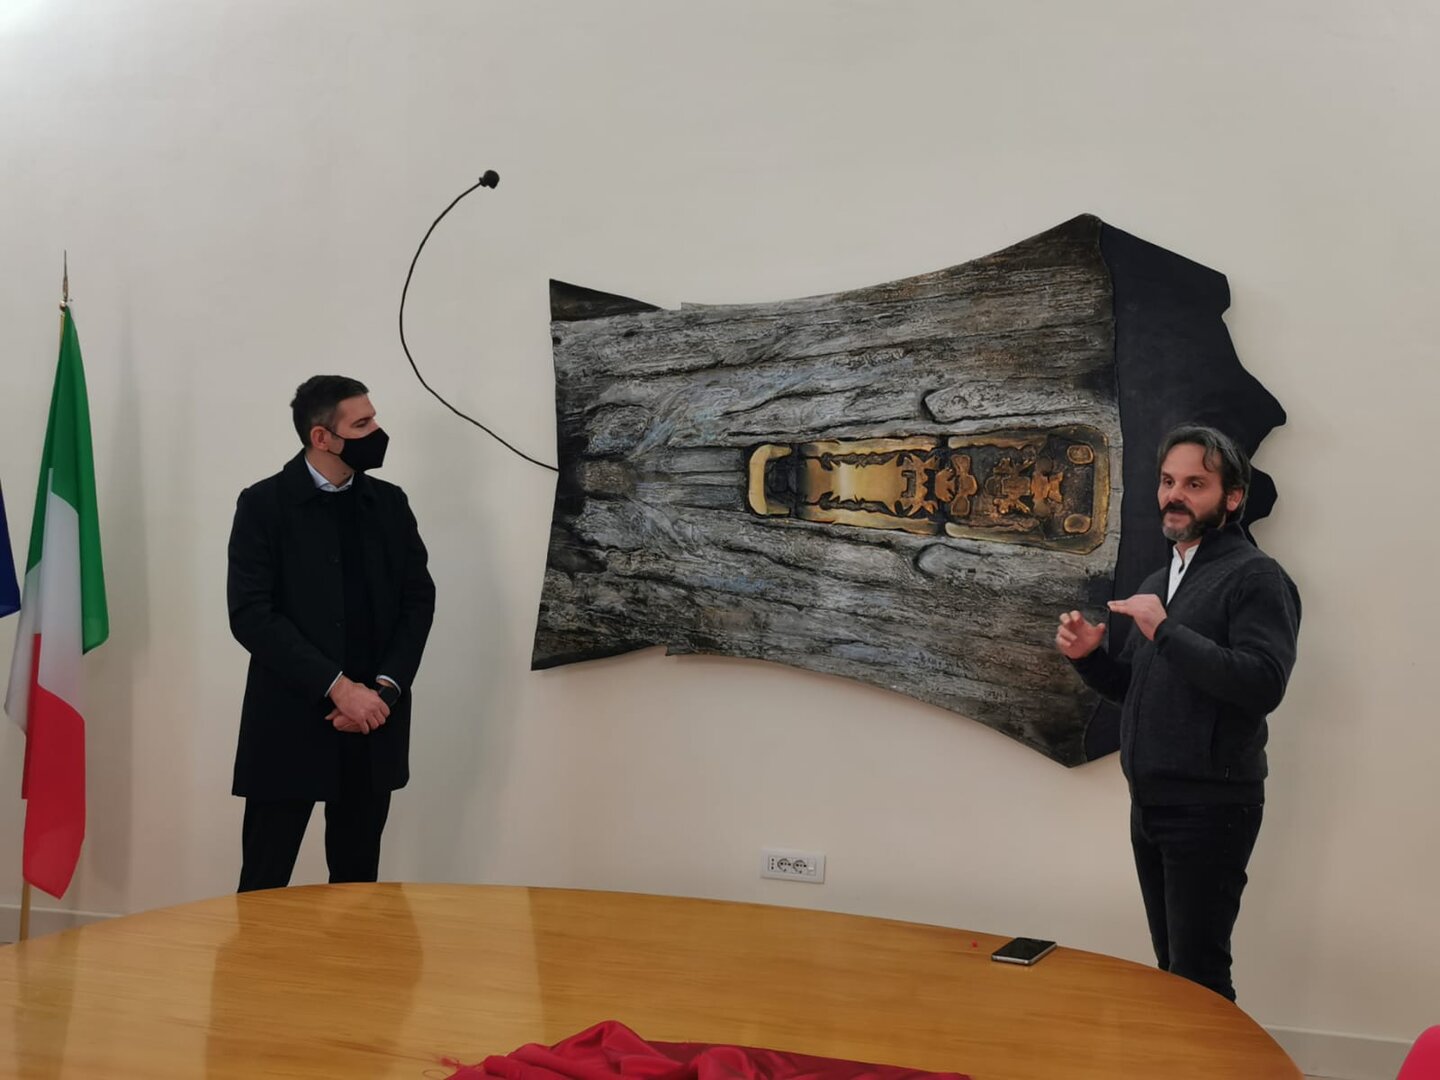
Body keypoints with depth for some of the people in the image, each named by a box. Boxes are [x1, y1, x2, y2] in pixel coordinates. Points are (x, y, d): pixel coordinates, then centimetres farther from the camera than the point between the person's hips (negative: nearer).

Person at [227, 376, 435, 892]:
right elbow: (251, 614, -11)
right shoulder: (264, 504, -4)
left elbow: (419, 600, 7)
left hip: (374, 720, 4)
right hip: (291, 722, -4)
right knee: (265, 885, 1)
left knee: (358, 881, 10)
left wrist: (386, 687, -9)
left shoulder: (390, 503, 9)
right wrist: (336, 687, -18)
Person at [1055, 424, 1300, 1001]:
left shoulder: (1255, 577, -10)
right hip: (1150, 803, 8)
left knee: (1198, 976, -5)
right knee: (1171, 967, 15)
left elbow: (1263, 684, -23)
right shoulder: (1159, 581, 16)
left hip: (1211, 807, -8)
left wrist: (1166, 632, -23)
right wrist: (1089, 655, 1)